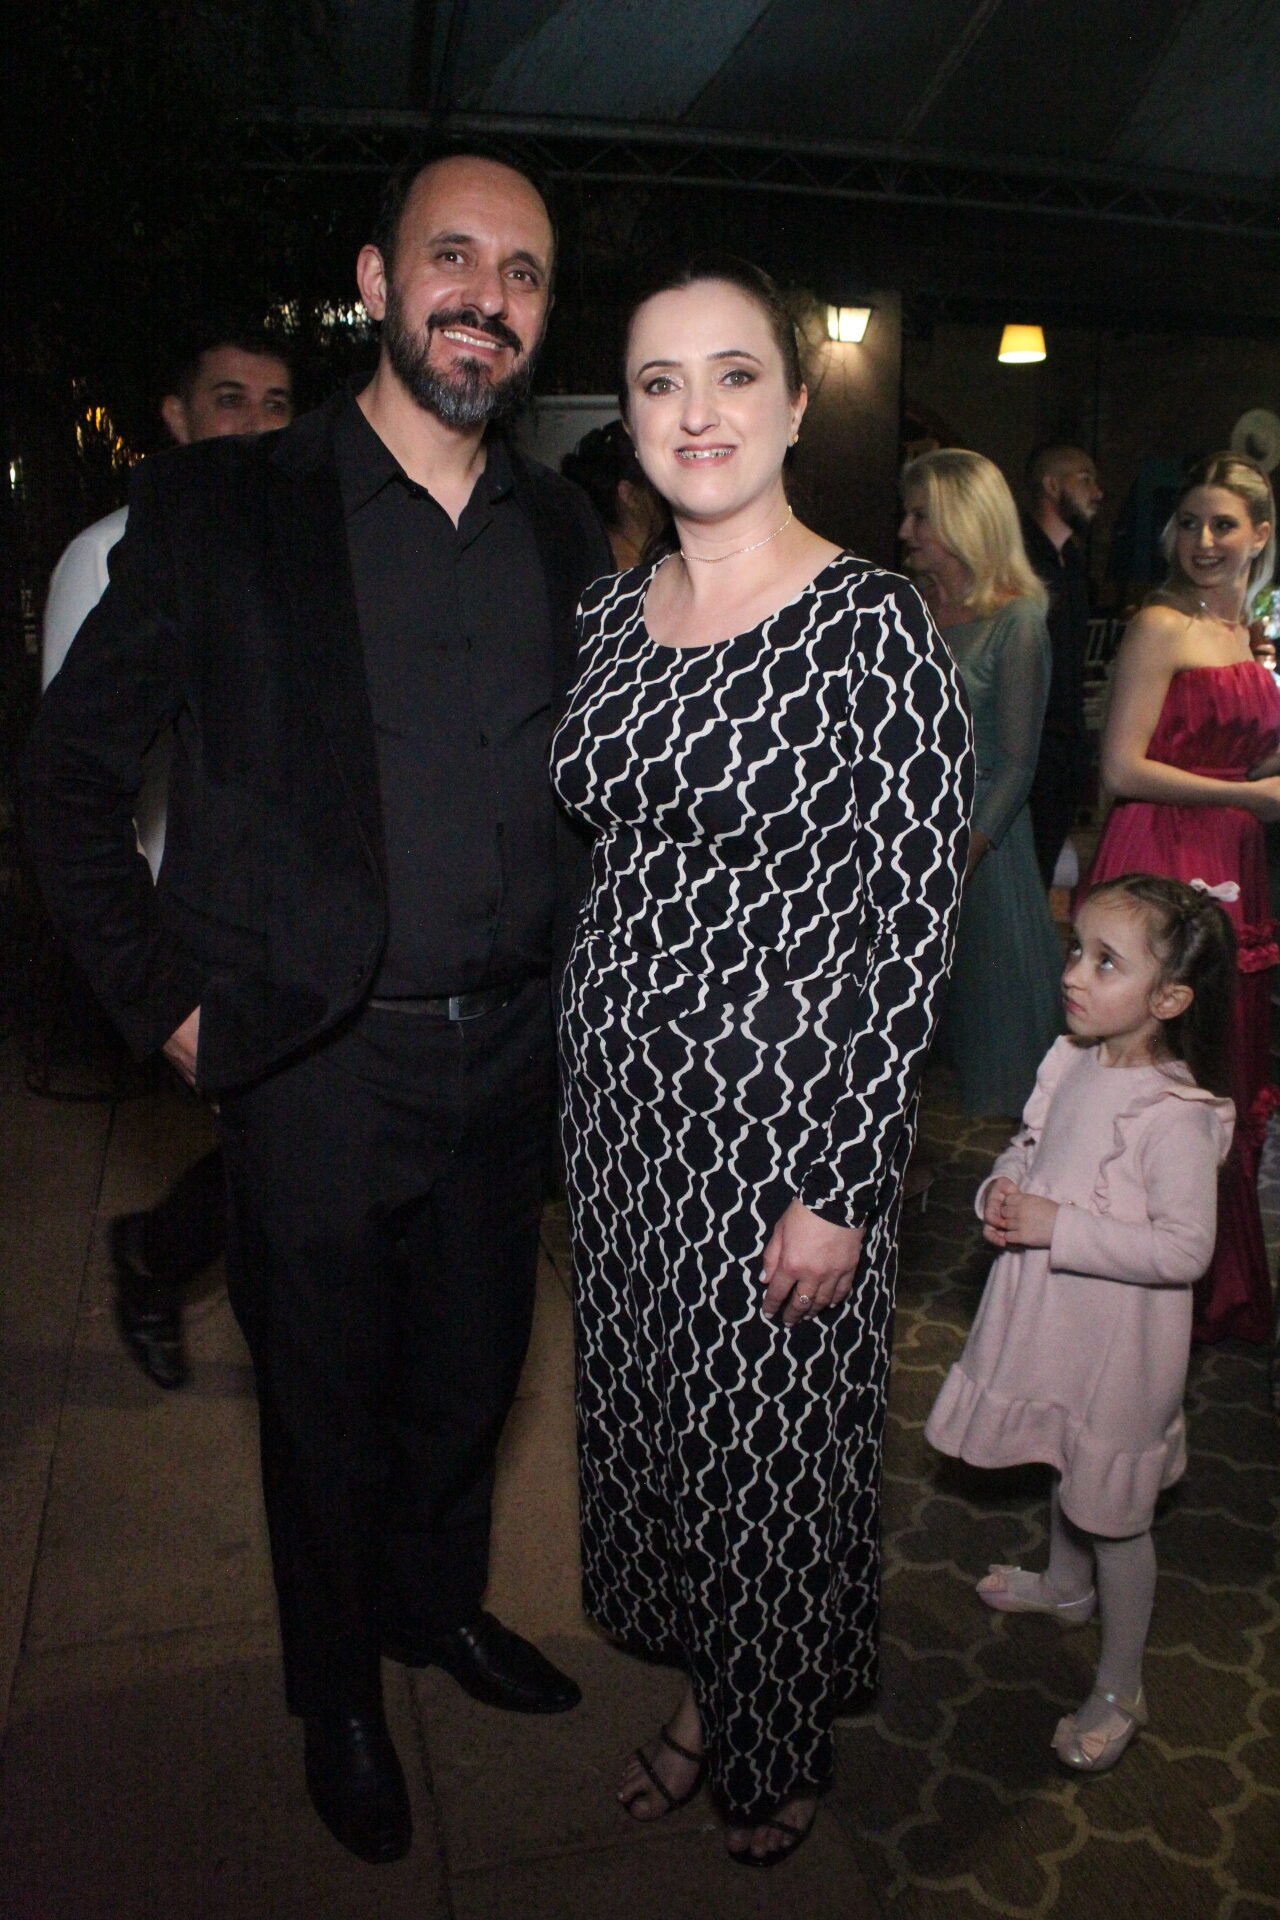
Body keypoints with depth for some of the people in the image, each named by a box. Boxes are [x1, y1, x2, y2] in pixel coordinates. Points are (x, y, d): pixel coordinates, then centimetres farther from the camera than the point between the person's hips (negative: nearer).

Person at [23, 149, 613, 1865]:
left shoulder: (566, 536, 5)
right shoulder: (219, 513, -7)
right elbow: (73, 765, -3)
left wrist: (571, 980, 6)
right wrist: (165, 997, -8)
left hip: (509, 1057, 4)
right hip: (318, 1063, -4)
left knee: (472, 1369, 22)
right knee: (329, 1405, 15)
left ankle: (439, 1602, 51)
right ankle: (338, 1696, 42)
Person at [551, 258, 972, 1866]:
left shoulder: (873, 624, -14)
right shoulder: (607, 615, 5)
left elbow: (913, 927, -15)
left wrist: (841, 1189, -16)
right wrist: (586, 1088, 10)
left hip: (784, 1107, -5)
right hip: (617, 1088, 6)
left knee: (774, 1434, 12)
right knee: (646, 1408, 19)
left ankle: (783, 1747, 42)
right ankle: (703, 1687, 47)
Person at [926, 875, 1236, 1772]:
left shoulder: (1175, 1115, -27)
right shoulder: (1073, 1062, -5)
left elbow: (1185, 1249, -28)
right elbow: (1031, 1145, 11)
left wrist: (1056, 1225, -28)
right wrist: (1004, 1187, -10)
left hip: (1120, 1343, -7)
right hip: (1052, 1321, 7)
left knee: (1114, 1511, 10)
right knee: (1066, 1467, 29)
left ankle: (1120, 1689, 31)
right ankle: (1068, 1586, 56)